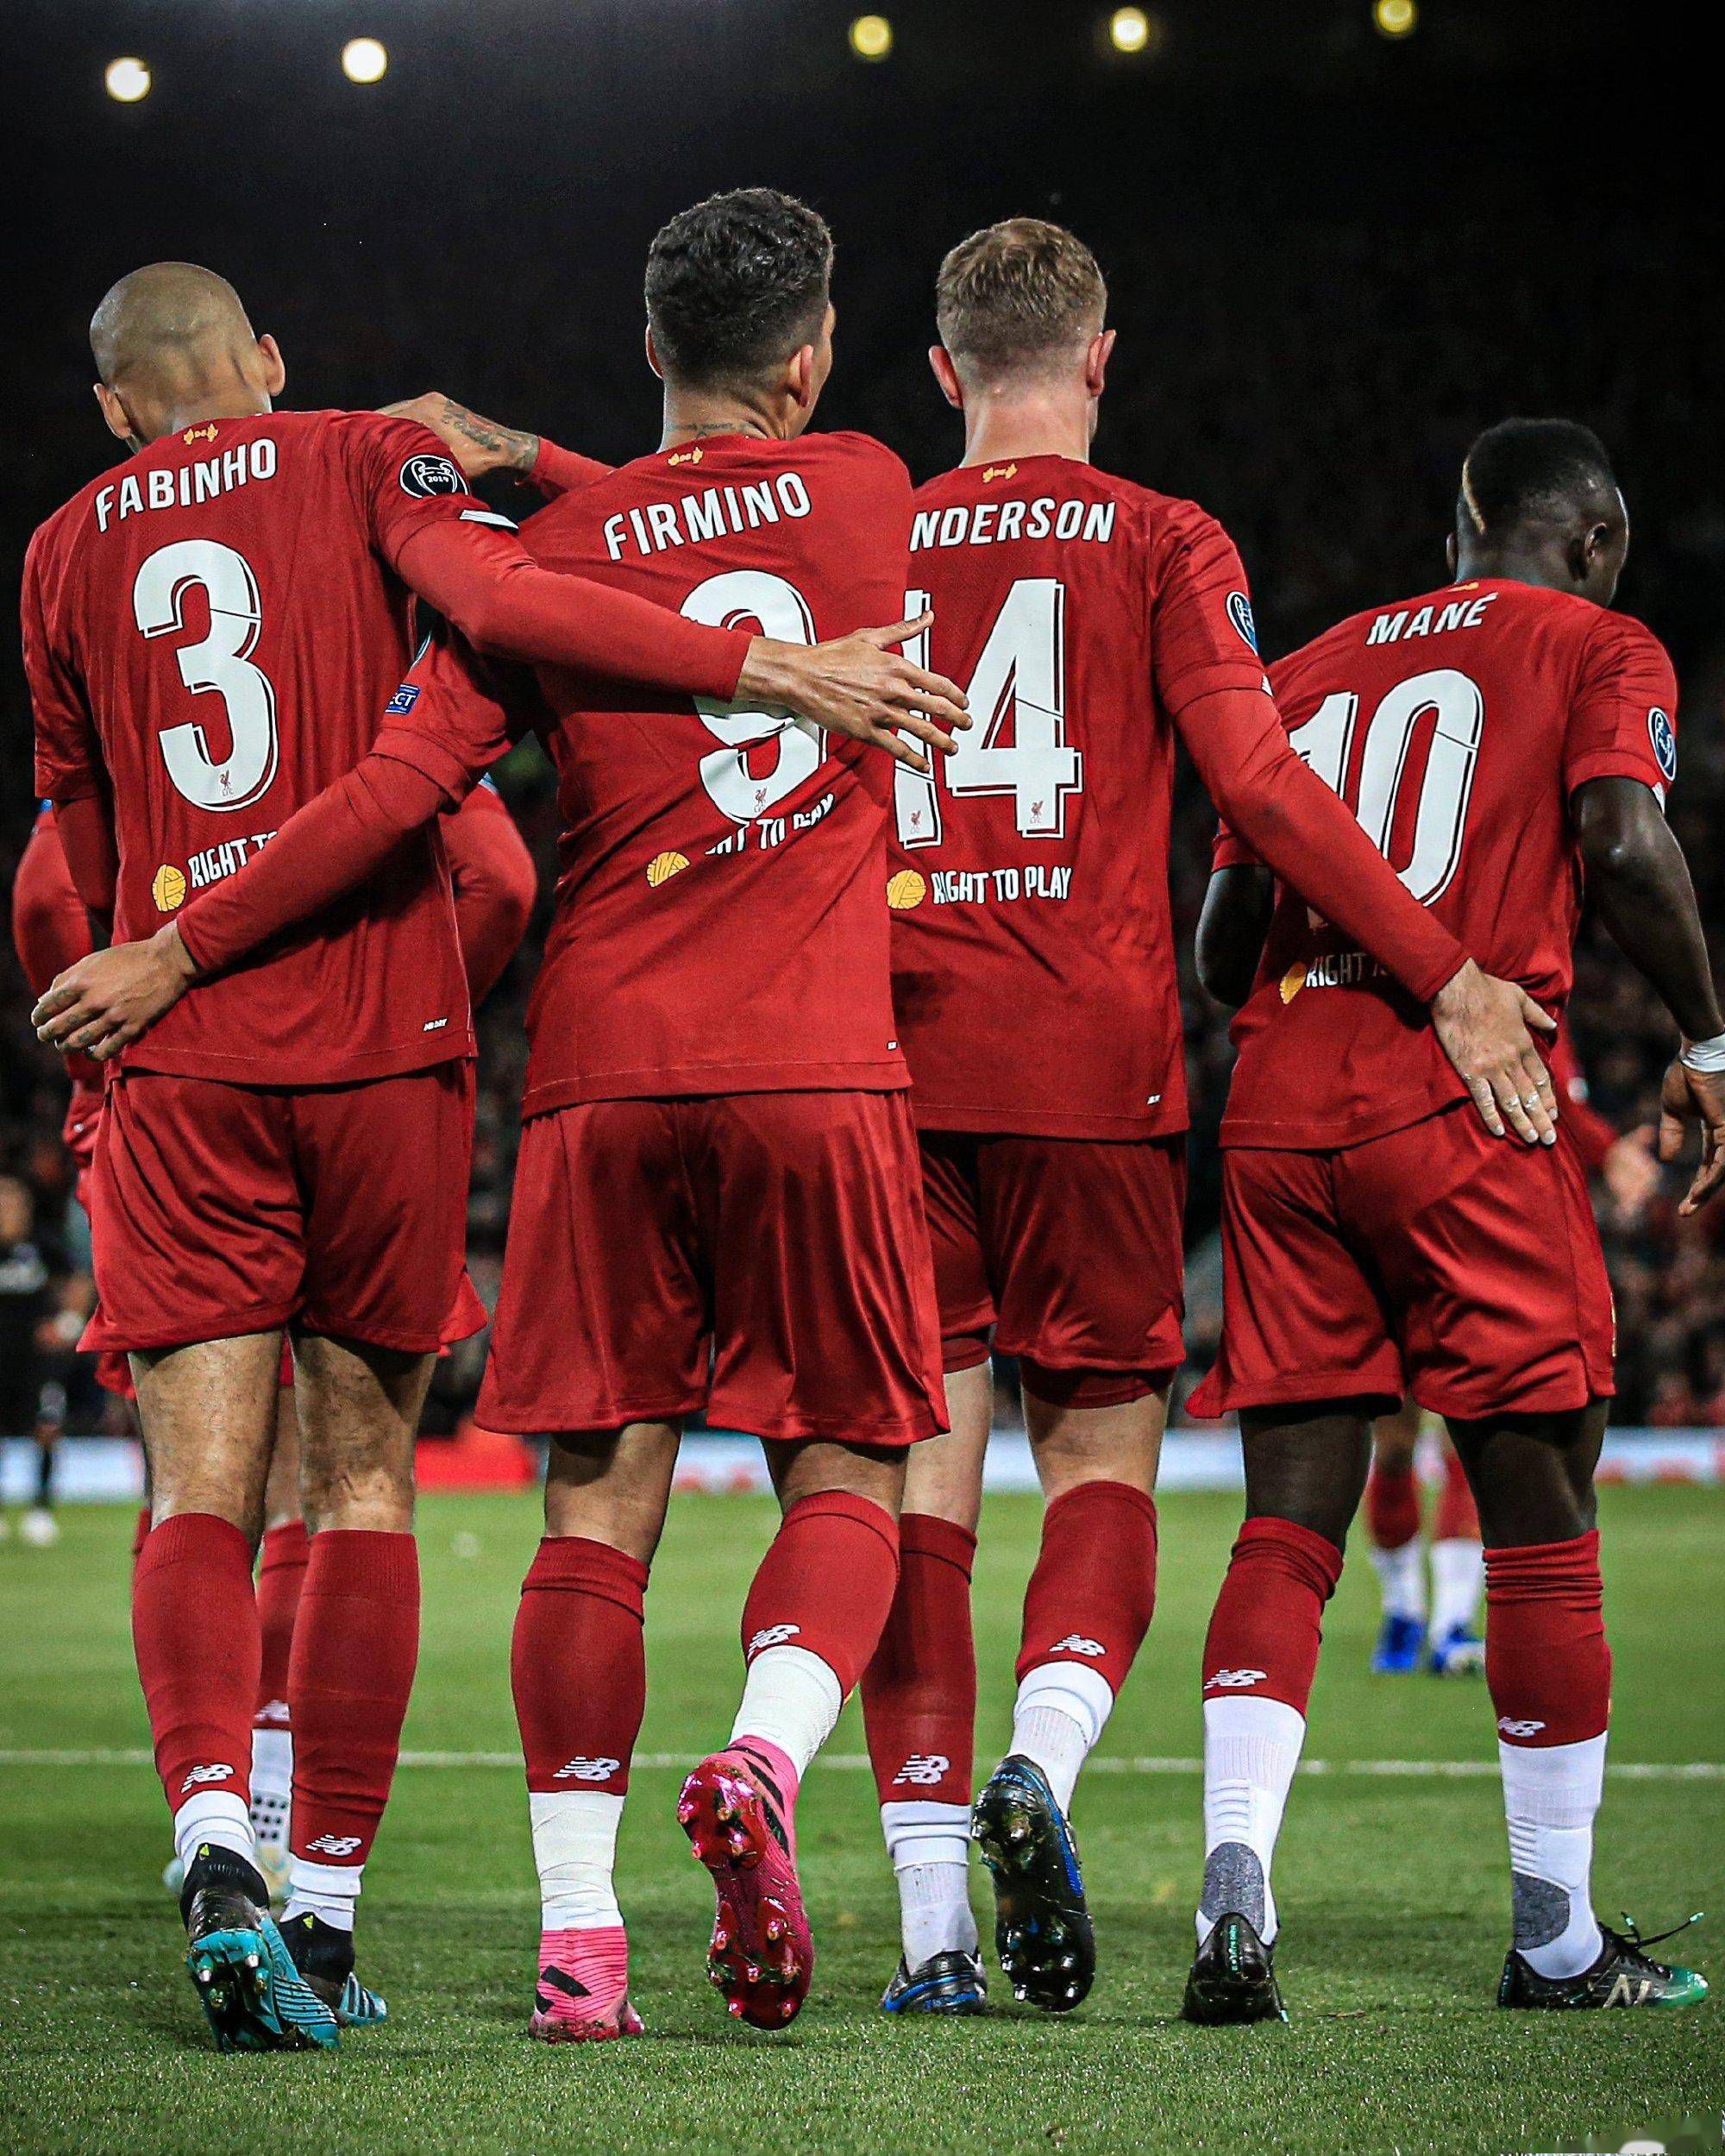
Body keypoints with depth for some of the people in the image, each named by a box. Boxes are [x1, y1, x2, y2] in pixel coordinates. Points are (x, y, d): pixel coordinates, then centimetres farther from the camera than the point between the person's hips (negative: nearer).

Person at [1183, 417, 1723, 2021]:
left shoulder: (1311, 671, 22)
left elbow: (1222, 940, 16)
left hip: (1276, 1107, 5)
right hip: (1466, 1108, -4)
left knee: (1287, 1529, 3)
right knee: (1540, 1526, 6)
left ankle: (1234, 1892, -14)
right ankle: (1558, 1939, 12)